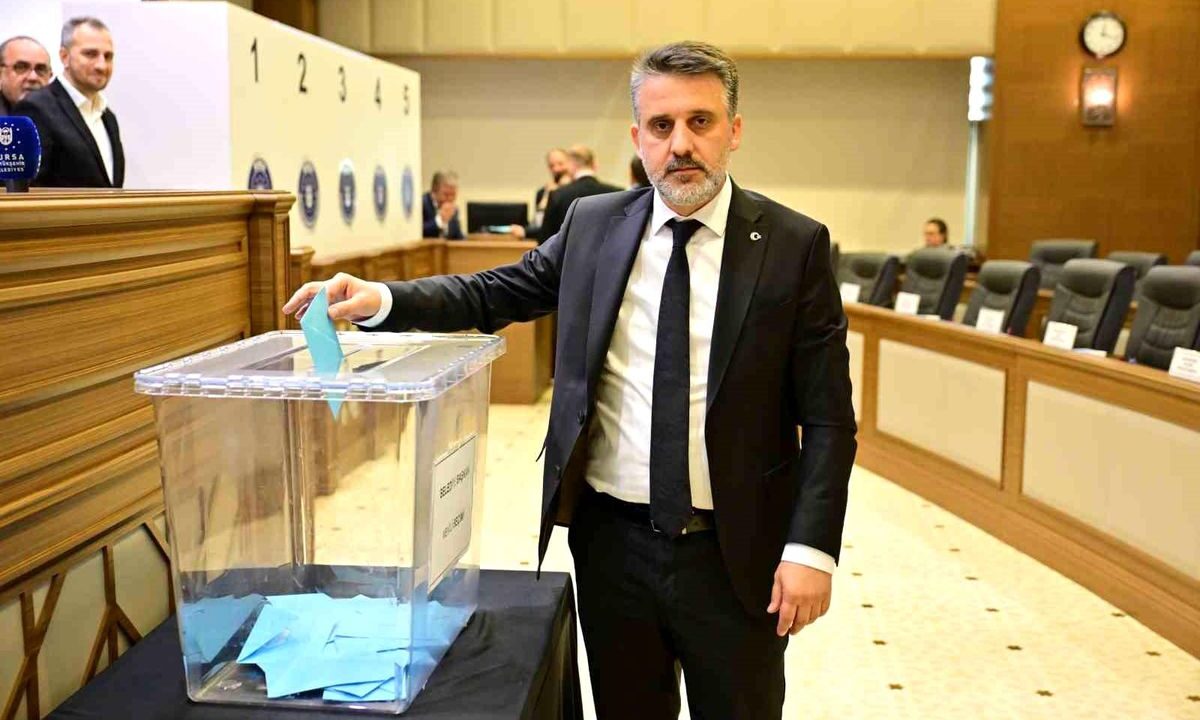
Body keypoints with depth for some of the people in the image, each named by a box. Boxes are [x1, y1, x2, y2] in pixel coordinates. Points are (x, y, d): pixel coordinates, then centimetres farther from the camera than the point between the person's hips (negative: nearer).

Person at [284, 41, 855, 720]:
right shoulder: (593, 224, 2)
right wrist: (382, 298, -9)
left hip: (736, 553, -2)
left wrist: (811, 548, -14)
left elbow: (828, 418, -7)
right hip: (612, 538, 3)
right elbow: (495, 294, 8)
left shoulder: (795, 245, -7)